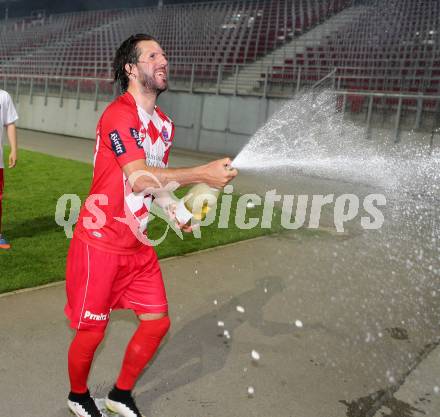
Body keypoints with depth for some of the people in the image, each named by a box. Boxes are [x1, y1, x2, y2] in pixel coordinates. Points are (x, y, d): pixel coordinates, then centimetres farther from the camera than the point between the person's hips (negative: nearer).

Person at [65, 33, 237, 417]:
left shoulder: (165, 123, 9)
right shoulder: (118, 115, -17)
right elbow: (138, 178, -30)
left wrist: (176, 213, 4)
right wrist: (203, 173, -32)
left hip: (138, 245, 8)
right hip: (100, 244, -7)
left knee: (157, 322, 9)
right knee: (91, 333, 6)